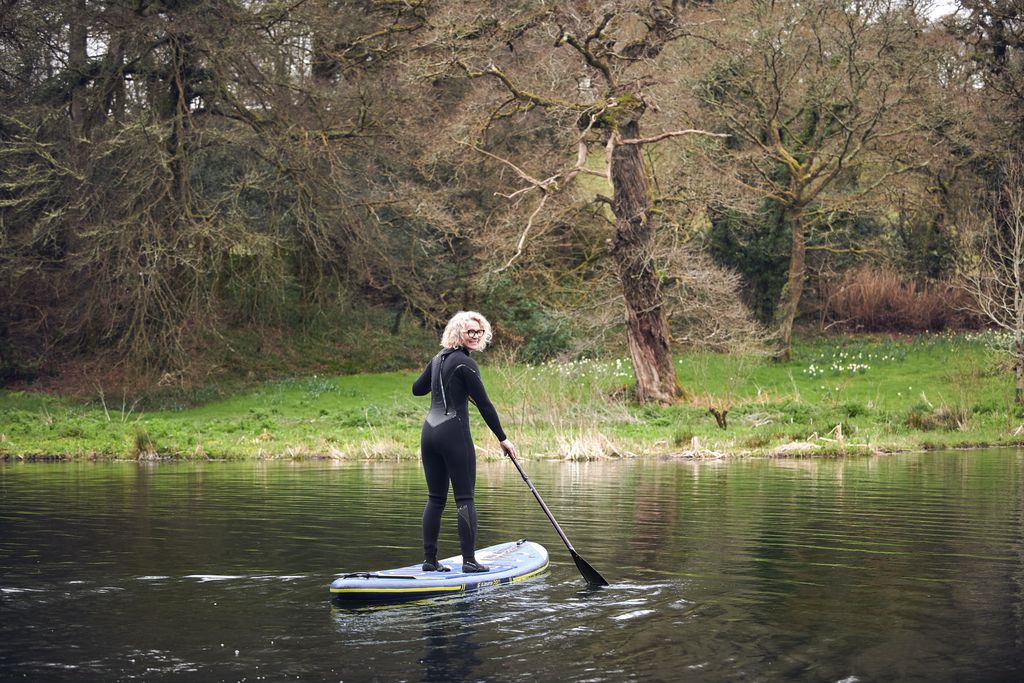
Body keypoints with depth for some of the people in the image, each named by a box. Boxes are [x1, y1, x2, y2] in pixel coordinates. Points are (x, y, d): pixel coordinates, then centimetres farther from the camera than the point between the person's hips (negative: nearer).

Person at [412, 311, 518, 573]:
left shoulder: (438, 359, 13)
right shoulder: (465, 364, -10)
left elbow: (417, 389, 26)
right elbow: (484, 404, -9)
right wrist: (503, 438, -3)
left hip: (429, 432, 8)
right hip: (454, 434, -8)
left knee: (435, 498, 9)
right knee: (465, 499, -3)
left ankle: (429, 559, 8)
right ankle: (469, 560, -4)